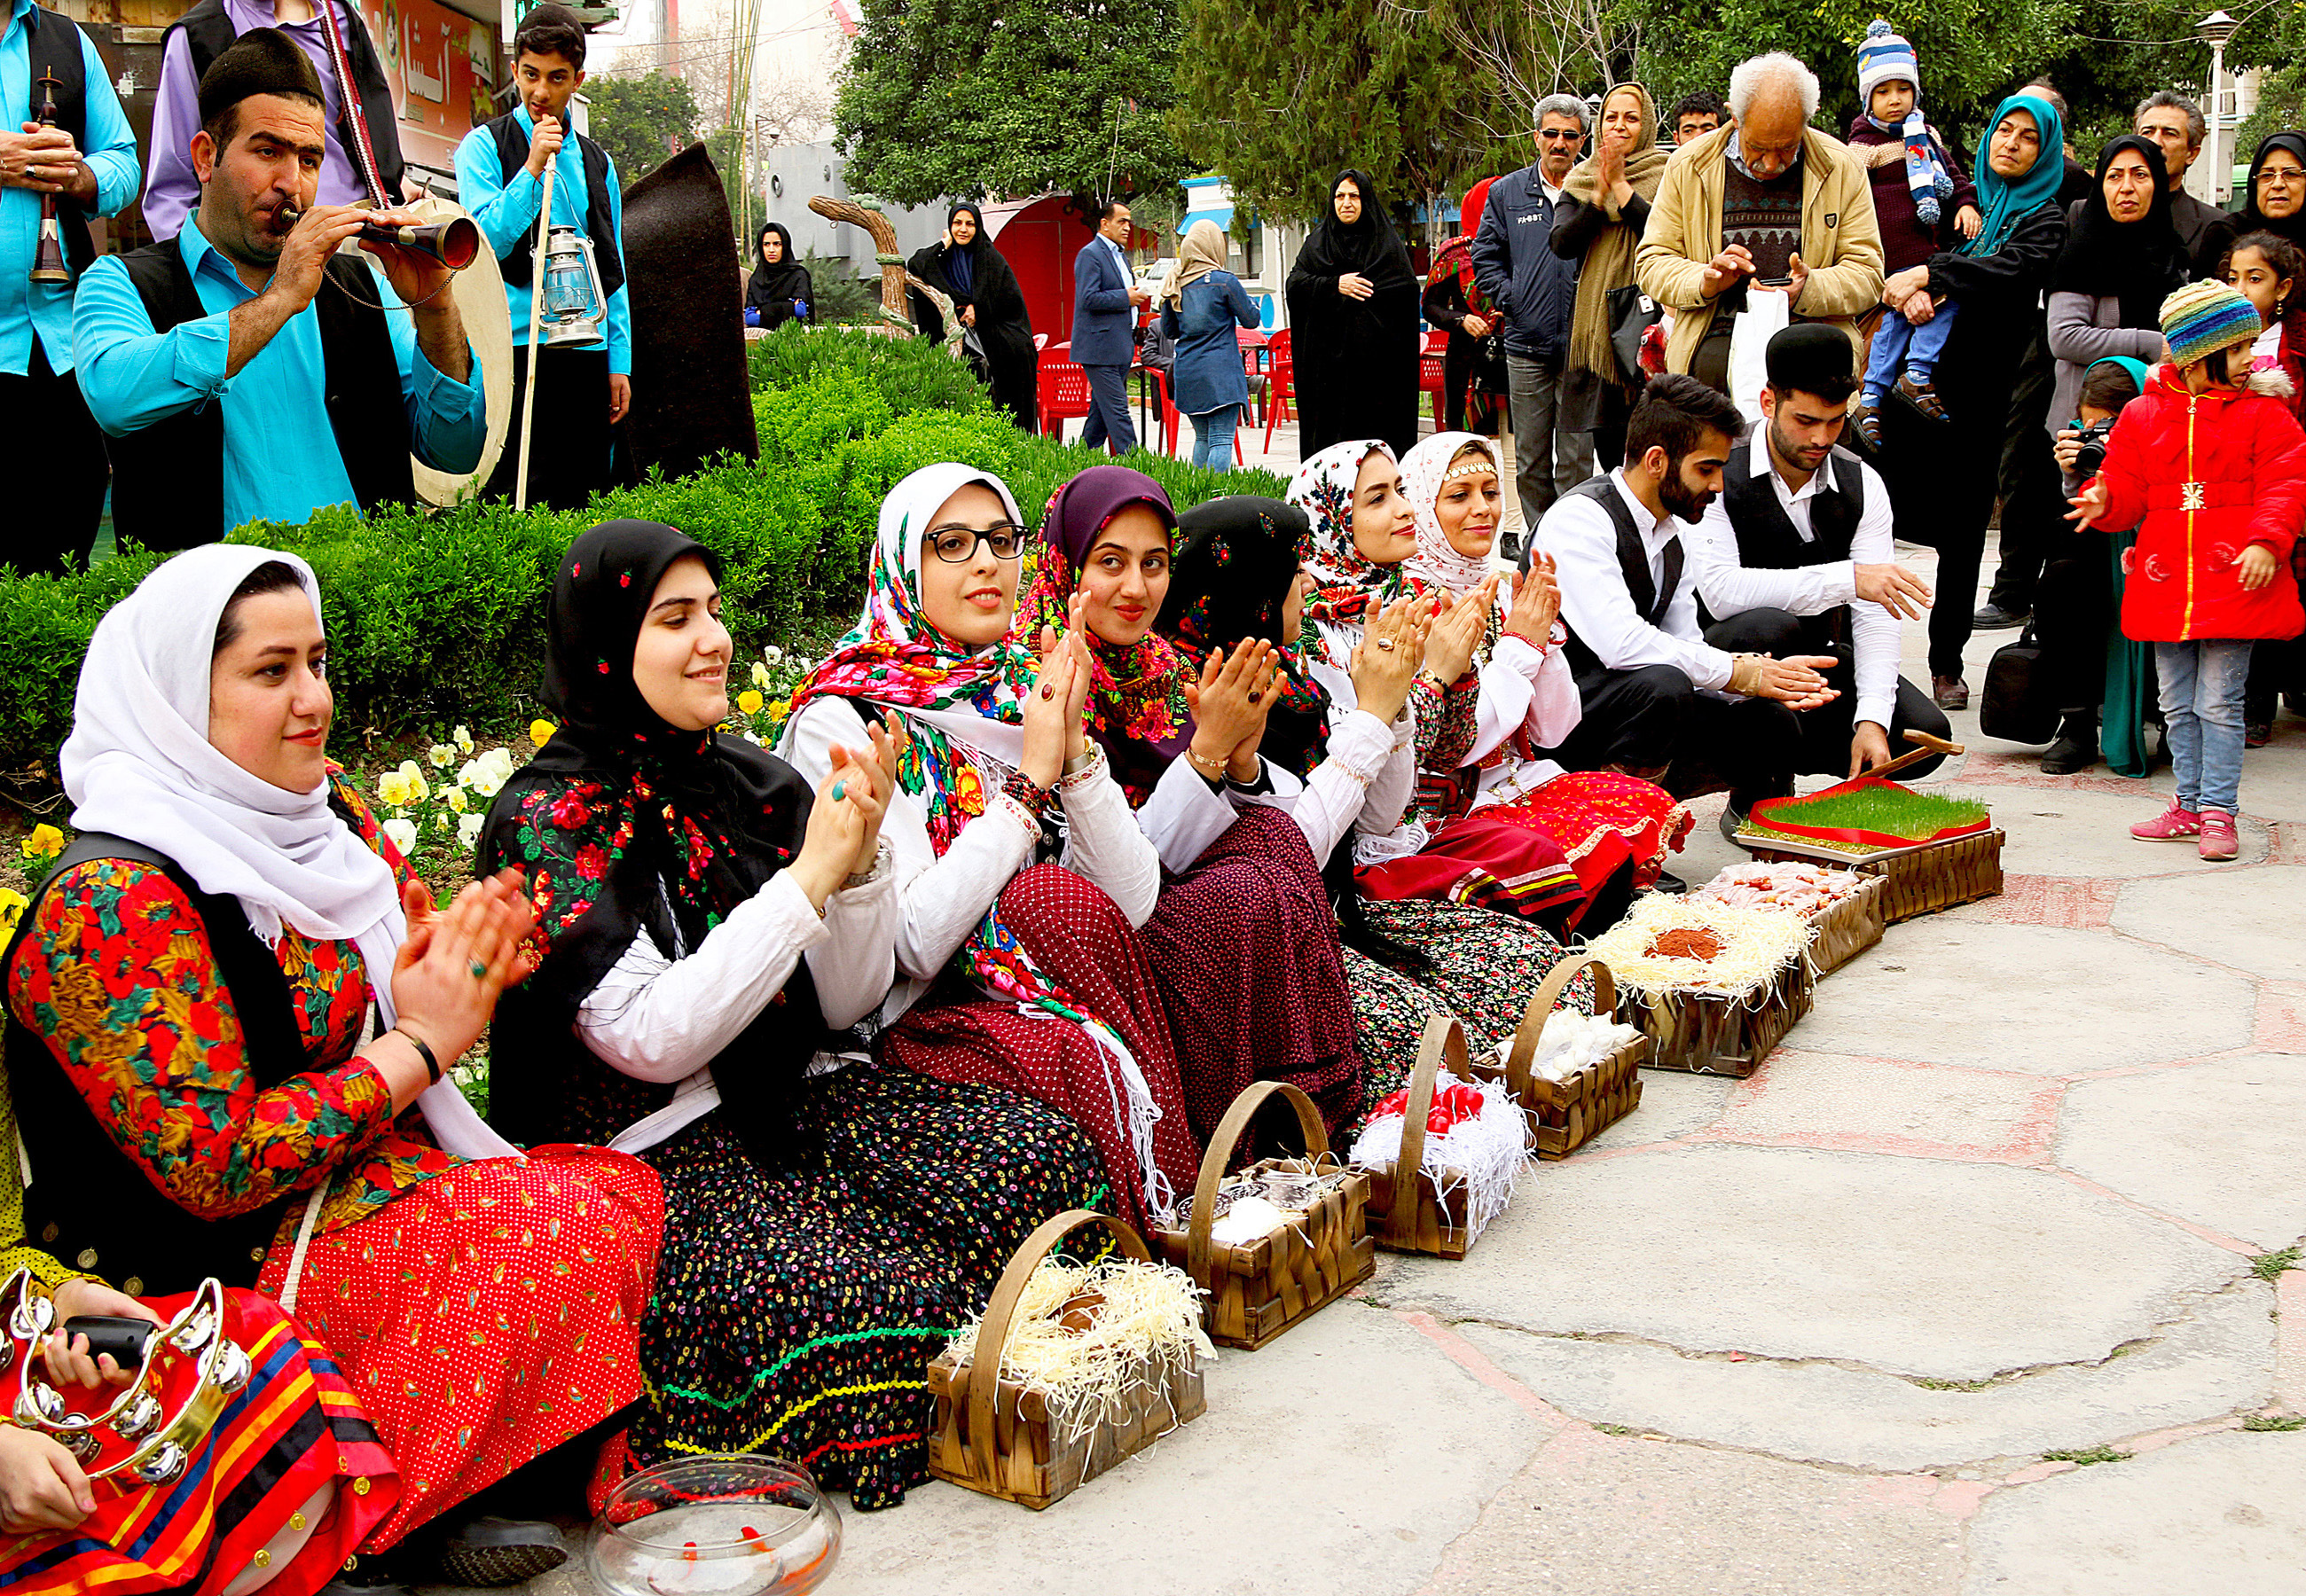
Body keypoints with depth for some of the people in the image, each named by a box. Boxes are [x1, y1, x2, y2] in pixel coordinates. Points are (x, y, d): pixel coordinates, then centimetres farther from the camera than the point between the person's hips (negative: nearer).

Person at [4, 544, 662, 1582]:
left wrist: (461, 971, -10)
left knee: (627, 1189, -7)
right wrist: (417, 1043, -18)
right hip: (227, 1275, -8)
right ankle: (385, 1516, -4)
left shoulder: (322, 814, 5)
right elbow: (215, 1166, -23)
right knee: (579, 1233, -21)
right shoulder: (112, 907, -20)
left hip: (386, 1172, 9)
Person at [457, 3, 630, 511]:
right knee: (511, 500, -7)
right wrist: (534, 167, -14)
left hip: (586, 354, 4)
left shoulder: (598, 163, 16)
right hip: (513, 349, -4)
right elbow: (487, 241, -8)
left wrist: (619, 363, 9)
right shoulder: (485, 146, 4)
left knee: (581, 500, 3)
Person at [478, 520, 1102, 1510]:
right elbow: (654, 1041, -19)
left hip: (786, 1101, 7)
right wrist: (809, 876, -20)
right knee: (854, 1304, -33)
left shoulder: (752, 781, 8)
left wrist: (862, 857, -11)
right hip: (641, 1151, -6)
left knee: (1042, 1153, -17)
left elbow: (848, 1003, 7)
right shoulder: (546, 819, -9)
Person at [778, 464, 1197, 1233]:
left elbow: (1135, 901, 0)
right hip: (920, 1020, -5)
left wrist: (1075, 749, -12)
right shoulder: (841, 720, -8)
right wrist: (1030, 779, -15)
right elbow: (914, 944, -18)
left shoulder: (1034, 693, 9)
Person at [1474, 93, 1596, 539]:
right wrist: (1510, 298, 2)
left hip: (1581, 343, -2)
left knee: (1576, 458, 1)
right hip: (1526, 341, 2)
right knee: (1530, 458, 7)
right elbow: (1485, 256, 14)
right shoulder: (1507, 192, 10)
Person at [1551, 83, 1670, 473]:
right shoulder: (1580, 183, 14)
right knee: (1607, 447, 4)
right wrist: (1601, 194, -10)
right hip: (1595, 320, 3)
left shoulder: (1665, 177, 4)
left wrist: (1620, 185, -11)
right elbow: (1562, 244, -1)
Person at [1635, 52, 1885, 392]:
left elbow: (1867, 274, 7)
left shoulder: (1843, 169, 8)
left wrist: (1809, 289, -14)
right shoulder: (1688, 167, 8)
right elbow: (1651, 263, 9)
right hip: (1717, 337, 0)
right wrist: (1703, 280, -12)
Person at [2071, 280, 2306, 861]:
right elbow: (2129, 488, 10)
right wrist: (2103, 500, -13)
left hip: (2232, 578, -3)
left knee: (2219, 704, -5)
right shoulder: (2143, 415, 7)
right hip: (2164, 581, 3)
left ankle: (2218, 813, 4)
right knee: (2178, 705, 11)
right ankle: (2189, 806, 23)